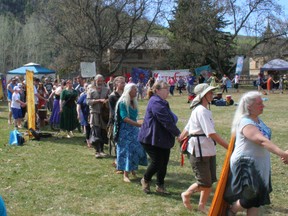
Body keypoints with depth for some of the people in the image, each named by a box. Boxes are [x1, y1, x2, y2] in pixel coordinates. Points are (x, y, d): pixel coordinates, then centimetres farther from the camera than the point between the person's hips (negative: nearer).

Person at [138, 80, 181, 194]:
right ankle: (145, 180, 17)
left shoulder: (162, 102, 16)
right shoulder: (156, 103, -19)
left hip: (163, 139, 10)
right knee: (157, 162, -8)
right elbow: (166, 122, -23)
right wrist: (178, 133, -16)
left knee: (164, 162, 9)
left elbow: (170, 119, 20)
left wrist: (176, 133, 10)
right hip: (152, 139, -10)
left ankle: (160, 185, 21)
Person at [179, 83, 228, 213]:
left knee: (210, 181, 12)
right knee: (204, 183, -1)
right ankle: (186, 194, 23)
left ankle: (202, 206, 26)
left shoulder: (201, 110, 14)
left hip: (209, 151, 10)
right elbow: (211, 133, -24)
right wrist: (228, 147, -22)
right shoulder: (202, 111, -17)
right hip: (199, 152, -10)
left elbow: (187, 128, 21)